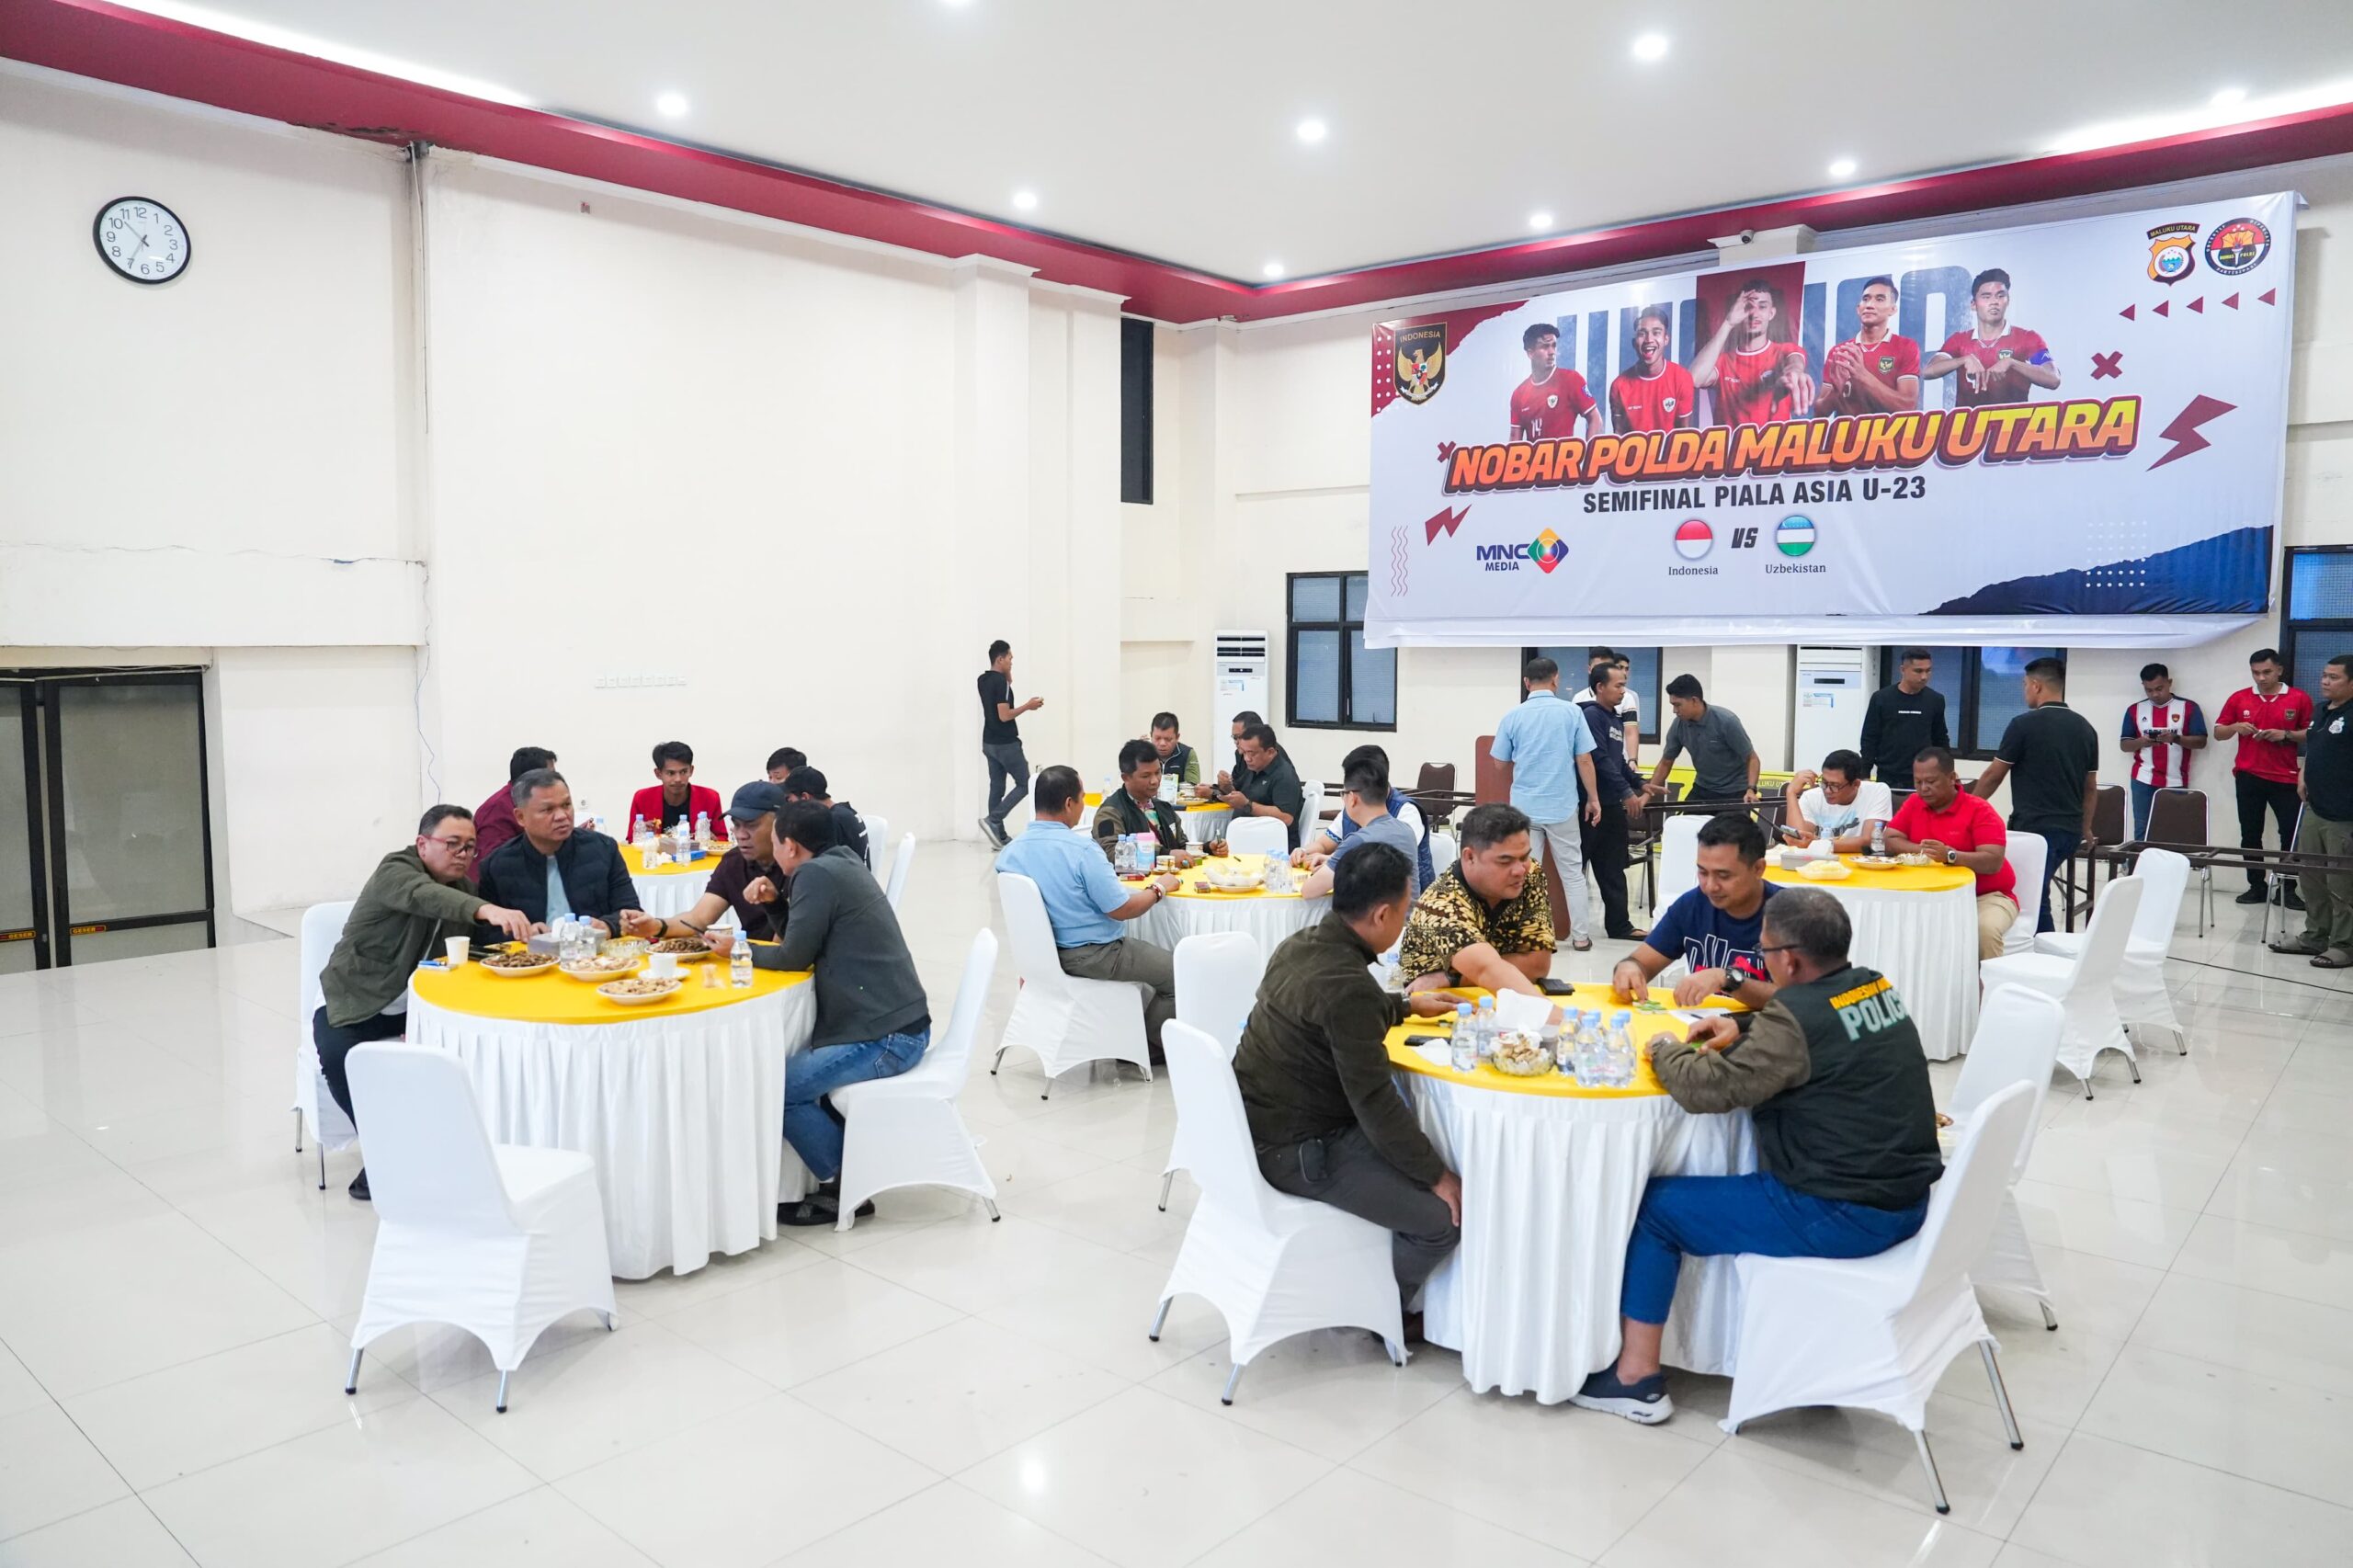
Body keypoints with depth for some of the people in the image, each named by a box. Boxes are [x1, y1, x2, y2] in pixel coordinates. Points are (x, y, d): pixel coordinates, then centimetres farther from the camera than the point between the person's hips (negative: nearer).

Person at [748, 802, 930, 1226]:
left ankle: (842, 1188, 4)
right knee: (787, 1058, 20)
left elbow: (795, 957, -11)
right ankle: (853, 1167, 21)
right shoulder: (845, 865, 15)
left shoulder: (817, 874, -13)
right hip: (899, 1024, 10)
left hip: (885, 1037, -10)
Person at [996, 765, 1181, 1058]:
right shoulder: (1082, 850, -24)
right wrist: (1159, 888, -2)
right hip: (1090, 957, -8)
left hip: (1045, 954, 8)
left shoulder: (1009, 854, -3)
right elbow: (1122, 909, -19)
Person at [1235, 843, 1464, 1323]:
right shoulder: (1347, 986, -28)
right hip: (1294, 1152, -10)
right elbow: (1375, 1101, -24)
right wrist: (1438, 1176, -13)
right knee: (1446, 1215, -9)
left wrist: (1408, 1004, 32)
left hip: (1261, 1119, 10)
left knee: (1410, 1140, 22)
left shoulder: (1302, 943, 2)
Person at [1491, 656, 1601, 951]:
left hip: (1524, 806, 0)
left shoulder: (1513, 716, -1)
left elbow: (1501, 764, 6)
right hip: (1563, 805, 0)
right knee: (1572, 871, 10)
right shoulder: (1572, 712, -4)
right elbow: (1584, 761, -3)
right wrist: (1593, 798, 7)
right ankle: (1581, 936, 15)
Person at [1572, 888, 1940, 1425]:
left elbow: (1707, 1089, -23)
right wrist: (1741, 1027, 11)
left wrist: (1667, 1048, -4)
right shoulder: (1876, 986, 4)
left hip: (1844, 1217, -9)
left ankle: (1636, 1378, 8)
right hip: (1908, 1199, 9)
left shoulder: (1799, 1016, -22)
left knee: (1654, 1206, 1)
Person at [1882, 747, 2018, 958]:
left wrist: (1950, 855, -35)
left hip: (1986, 896, -4)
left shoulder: (1980, 811, -11)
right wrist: (1925, 851, -16)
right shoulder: (1914, 804, 4)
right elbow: (1890, 841, -1)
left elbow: (1993, 862, -20)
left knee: (1986, 929, -35)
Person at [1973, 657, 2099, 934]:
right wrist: (2086, 828, 26)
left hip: (2035, 827, -7)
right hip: (2070, 829, 7)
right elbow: (2091, 786, 14)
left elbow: (1994, 776, -4)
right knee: (2035, 893, 19)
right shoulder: (2085, 728, 8)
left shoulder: (2024, 724, -11)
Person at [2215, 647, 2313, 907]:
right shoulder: (2239, 698, 4)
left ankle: (2288, 889, 7)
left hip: (2285, 778, -2)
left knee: (2291, 834, -2)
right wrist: (2236, 727, -11)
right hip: (2248, 777, 2)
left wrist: (2286, 735, -14)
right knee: (2250, 834, 6)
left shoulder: (2299, 699, 0)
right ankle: (2257, 886, 14)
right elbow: (2218, 733, 9)